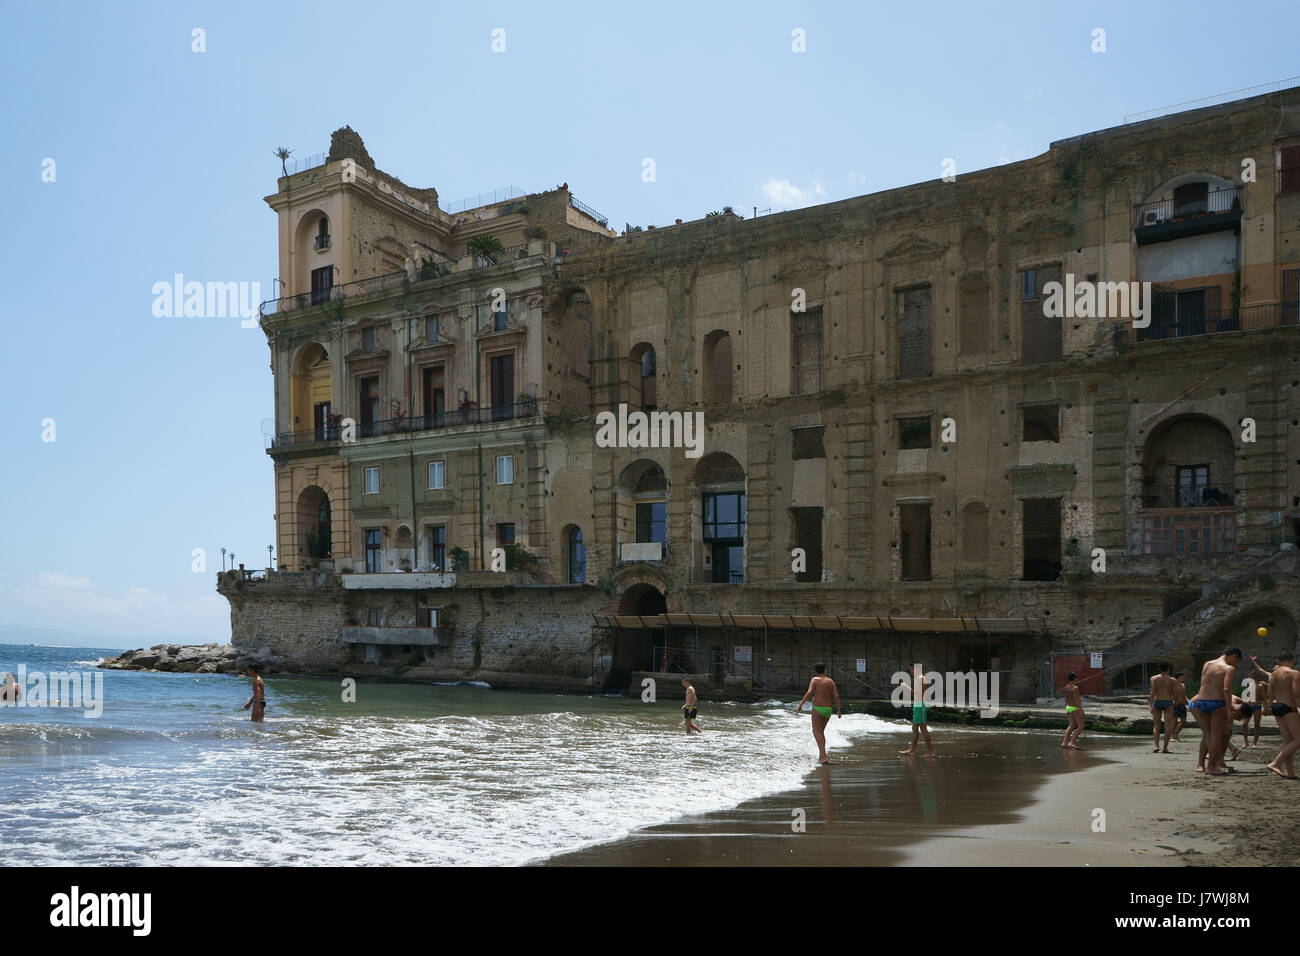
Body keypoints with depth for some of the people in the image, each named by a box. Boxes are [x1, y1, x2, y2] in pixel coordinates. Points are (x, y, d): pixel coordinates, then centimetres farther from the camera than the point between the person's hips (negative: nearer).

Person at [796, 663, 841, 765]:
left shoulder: (814, 679, -2)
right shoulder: (830, 681, 10)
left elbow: (809, 693, -16)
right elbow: (836, 696, 3)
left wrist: (800, 705, -16)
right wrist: (839, 710, 10)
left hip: (818, 709, -5)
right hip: (828, 710, 5)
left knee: (816, 732, -7)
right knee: (821, 732, 19)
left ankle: (824, 756, -23)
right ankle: (820, 756, 16)